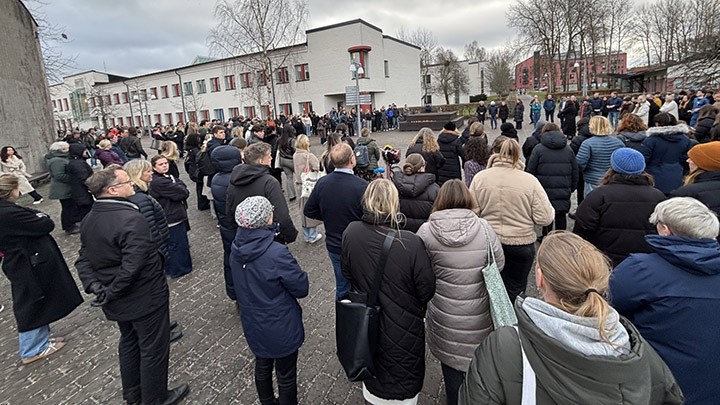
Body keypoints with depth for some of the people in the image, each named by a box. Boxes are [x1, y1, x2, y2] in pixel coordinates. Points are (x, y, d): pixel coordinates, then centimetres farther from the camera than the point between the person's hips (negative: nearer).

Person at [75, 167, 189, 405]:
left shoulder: (89, 220, 1)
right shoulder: (131, 219, -28)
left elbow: (84, 260, 5)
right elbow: (132, 267, -32)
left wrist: (94, 286, -5)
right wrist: (111, 293, -17)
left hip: (118, 301, 9)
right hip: (145, 298, -9)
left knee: (129, 342, 27)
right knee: (153, 349, 11)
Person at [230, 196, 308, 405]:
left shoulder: (236, 249, -10)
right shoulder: (277, 253, -32)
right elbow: (302, 288, -21)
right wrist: (290, 268, -6)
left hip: (252, 325, 7)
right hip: (281, 329, -6)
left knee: (262, 366, 29)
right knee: (286, 375, 18)